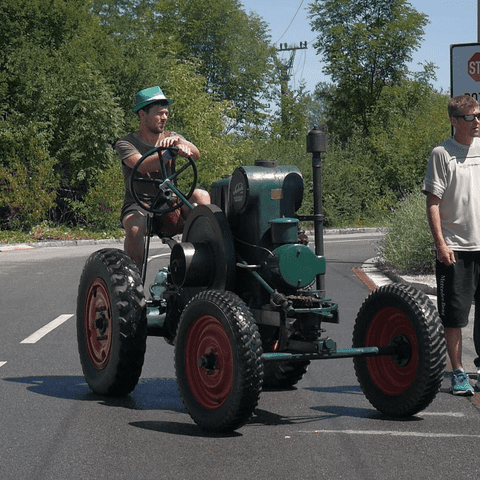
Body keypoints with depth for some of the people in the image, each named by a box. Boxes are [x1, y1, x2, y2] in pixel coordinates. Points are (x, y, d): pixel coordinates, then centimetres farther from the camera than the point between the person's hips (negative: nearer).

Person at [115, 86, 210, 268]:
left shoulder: (171, 138, 12)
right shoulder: (126, 143, 1)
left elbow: (195, 154, -10)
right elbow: (143, 166, -21)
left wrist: (178, 141, -32)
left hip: (170, 205, 3)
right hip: (138, 204, -3)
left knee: (201, 196, -24)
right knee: (135, 228, -36)